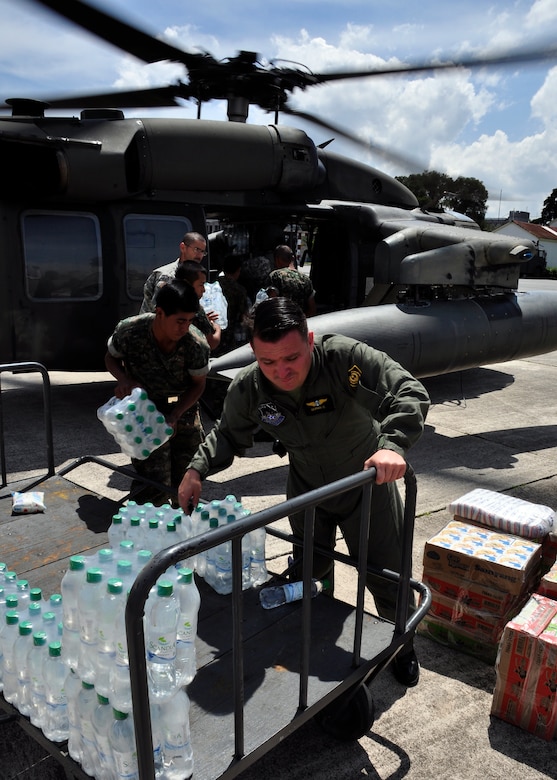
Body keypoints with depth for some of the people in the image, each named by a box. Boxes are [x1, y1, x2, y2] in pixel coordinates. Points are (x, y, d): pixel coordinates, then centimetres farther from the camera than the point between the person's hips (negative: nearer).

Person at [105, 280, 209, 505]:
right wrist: (124, 380, -22)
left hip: (183, 412, 2)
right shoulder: (129, 331, -22)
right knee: (155, 487, -12)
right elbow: (111, 358, 0)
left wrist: (174, 416, -18)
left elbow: (198, 384, -5)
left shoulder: (196, 345, -21)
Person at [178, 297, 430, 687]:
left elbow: (409, 392, -39)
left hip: (369, 481, -2)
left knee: (387, 574, 10)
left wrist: (393, 444, -57)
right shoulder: (247, 388, -21)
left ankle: (403, 644, 41)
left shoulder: (346, 357, -35)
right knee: (310, 573, 17)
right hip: (307, 489, 3)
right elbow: (228, 435, -3)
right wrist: (196, 469, -18)